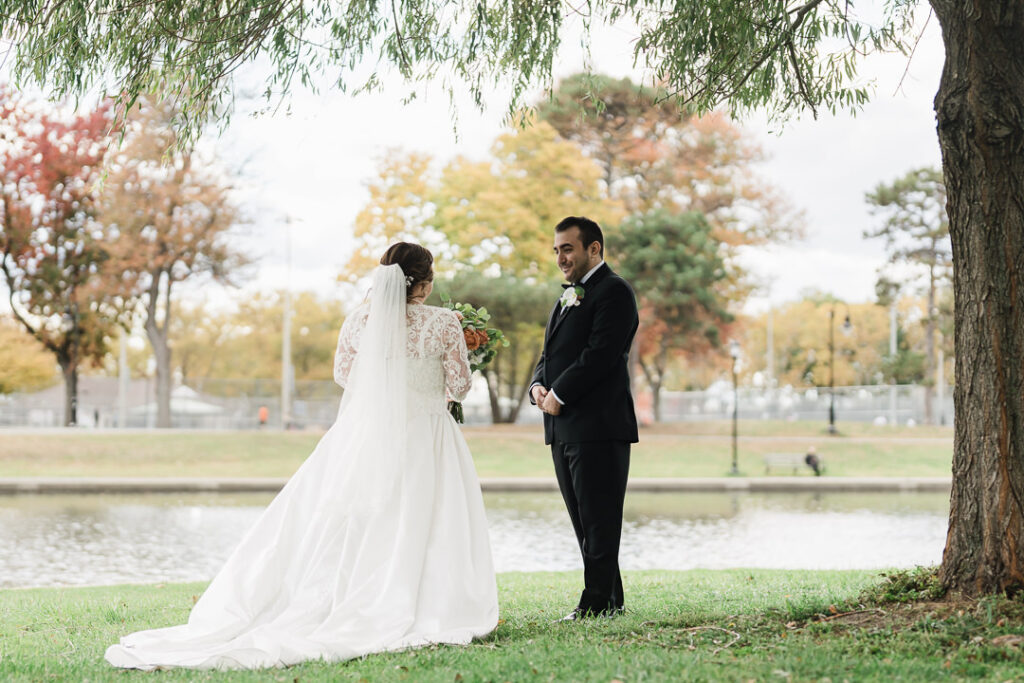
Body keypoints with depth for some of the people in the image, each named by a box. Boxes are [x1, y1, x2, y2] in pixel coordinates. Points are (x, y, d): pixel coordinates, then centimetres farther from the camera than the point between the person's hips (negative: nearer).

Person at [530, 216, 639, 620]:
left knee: (599, 519, -5)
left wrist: (559, 395, -14)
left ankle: (598, 602, -2)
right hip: (564, 428, 9)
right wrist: (538, 386, 2)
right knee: (584, 521, 10)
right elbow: (550, 353, 22)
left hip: (599, 426, -9)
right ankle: (611, 600, 16)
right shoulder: (568, 296, 22)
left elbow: (600, 354, -17)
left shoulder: (613, 291, -7)